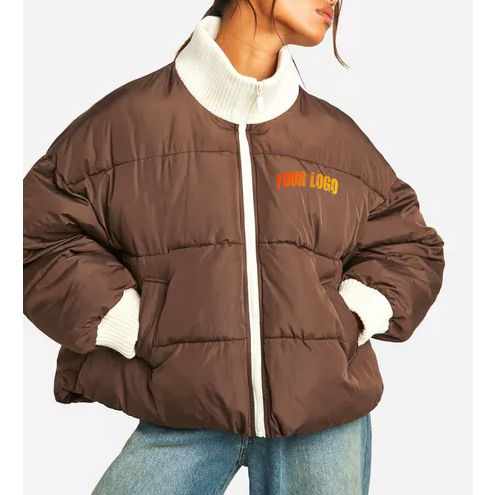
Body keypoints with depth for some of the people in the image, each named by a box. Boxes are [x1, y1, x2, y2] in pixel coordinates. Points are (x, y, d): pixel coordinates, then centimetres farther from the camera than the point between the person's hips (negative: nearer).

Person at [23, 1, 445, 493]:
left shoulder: (341, 137, 10)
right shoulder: (126, 119, 0)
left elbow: (410, 245, 19)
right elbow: (41, 234, 2)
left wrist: (356, 316, 2)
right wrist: (128, 326, -7)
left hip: (327, 414, 3)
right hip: (182, 418, -2)